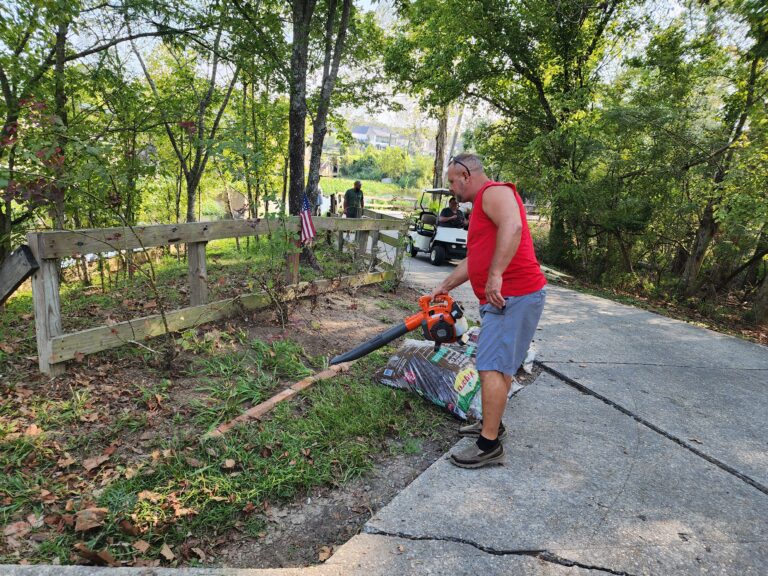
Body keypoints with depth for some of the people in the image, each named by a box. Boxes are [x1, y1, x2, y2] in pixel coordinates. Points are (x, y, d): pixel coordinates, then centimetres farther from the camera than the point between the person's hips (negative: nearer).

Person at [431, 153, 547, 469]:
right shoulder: (481, 205, 24)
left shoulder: (494, 191, -8)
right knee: (501, 365, 18)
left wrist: (495, 276, -32)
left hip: (513, 296, -11)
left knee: (491, 367, -10)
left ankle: (489, 445, -2)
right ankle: (491, 424, 32)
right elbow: (473, 259, 28)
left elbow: (512, 227, -28)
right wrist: (444, 286, 30)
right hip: (506, 298, 11)